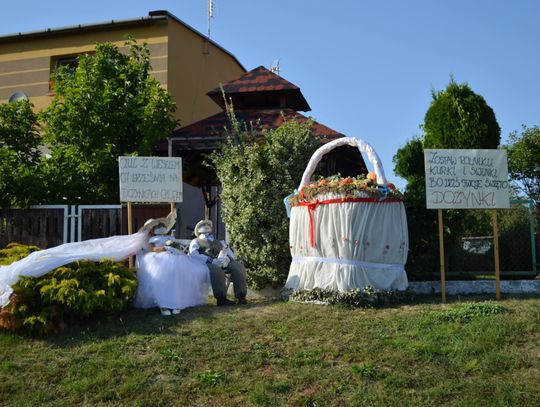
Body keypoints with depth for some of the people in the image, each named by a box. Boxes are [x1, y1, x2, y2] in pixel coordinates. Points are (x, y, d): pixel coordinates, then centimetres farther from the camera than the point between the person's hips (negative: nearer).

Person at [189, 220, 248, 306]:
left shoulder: (217, 242, 34)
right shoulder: (196, 242, 18)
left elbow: (230, 253, 22)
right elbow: (194, 255, -3)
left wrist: (228, 258, -6)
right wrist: (211, 260, -17)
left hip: (223, 262, 5)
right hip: (207, 263, -4)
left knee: (238, 266, -23)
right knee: (217, 271, -39)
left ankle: (241, 296, -24)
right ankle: (221, 298, -32)